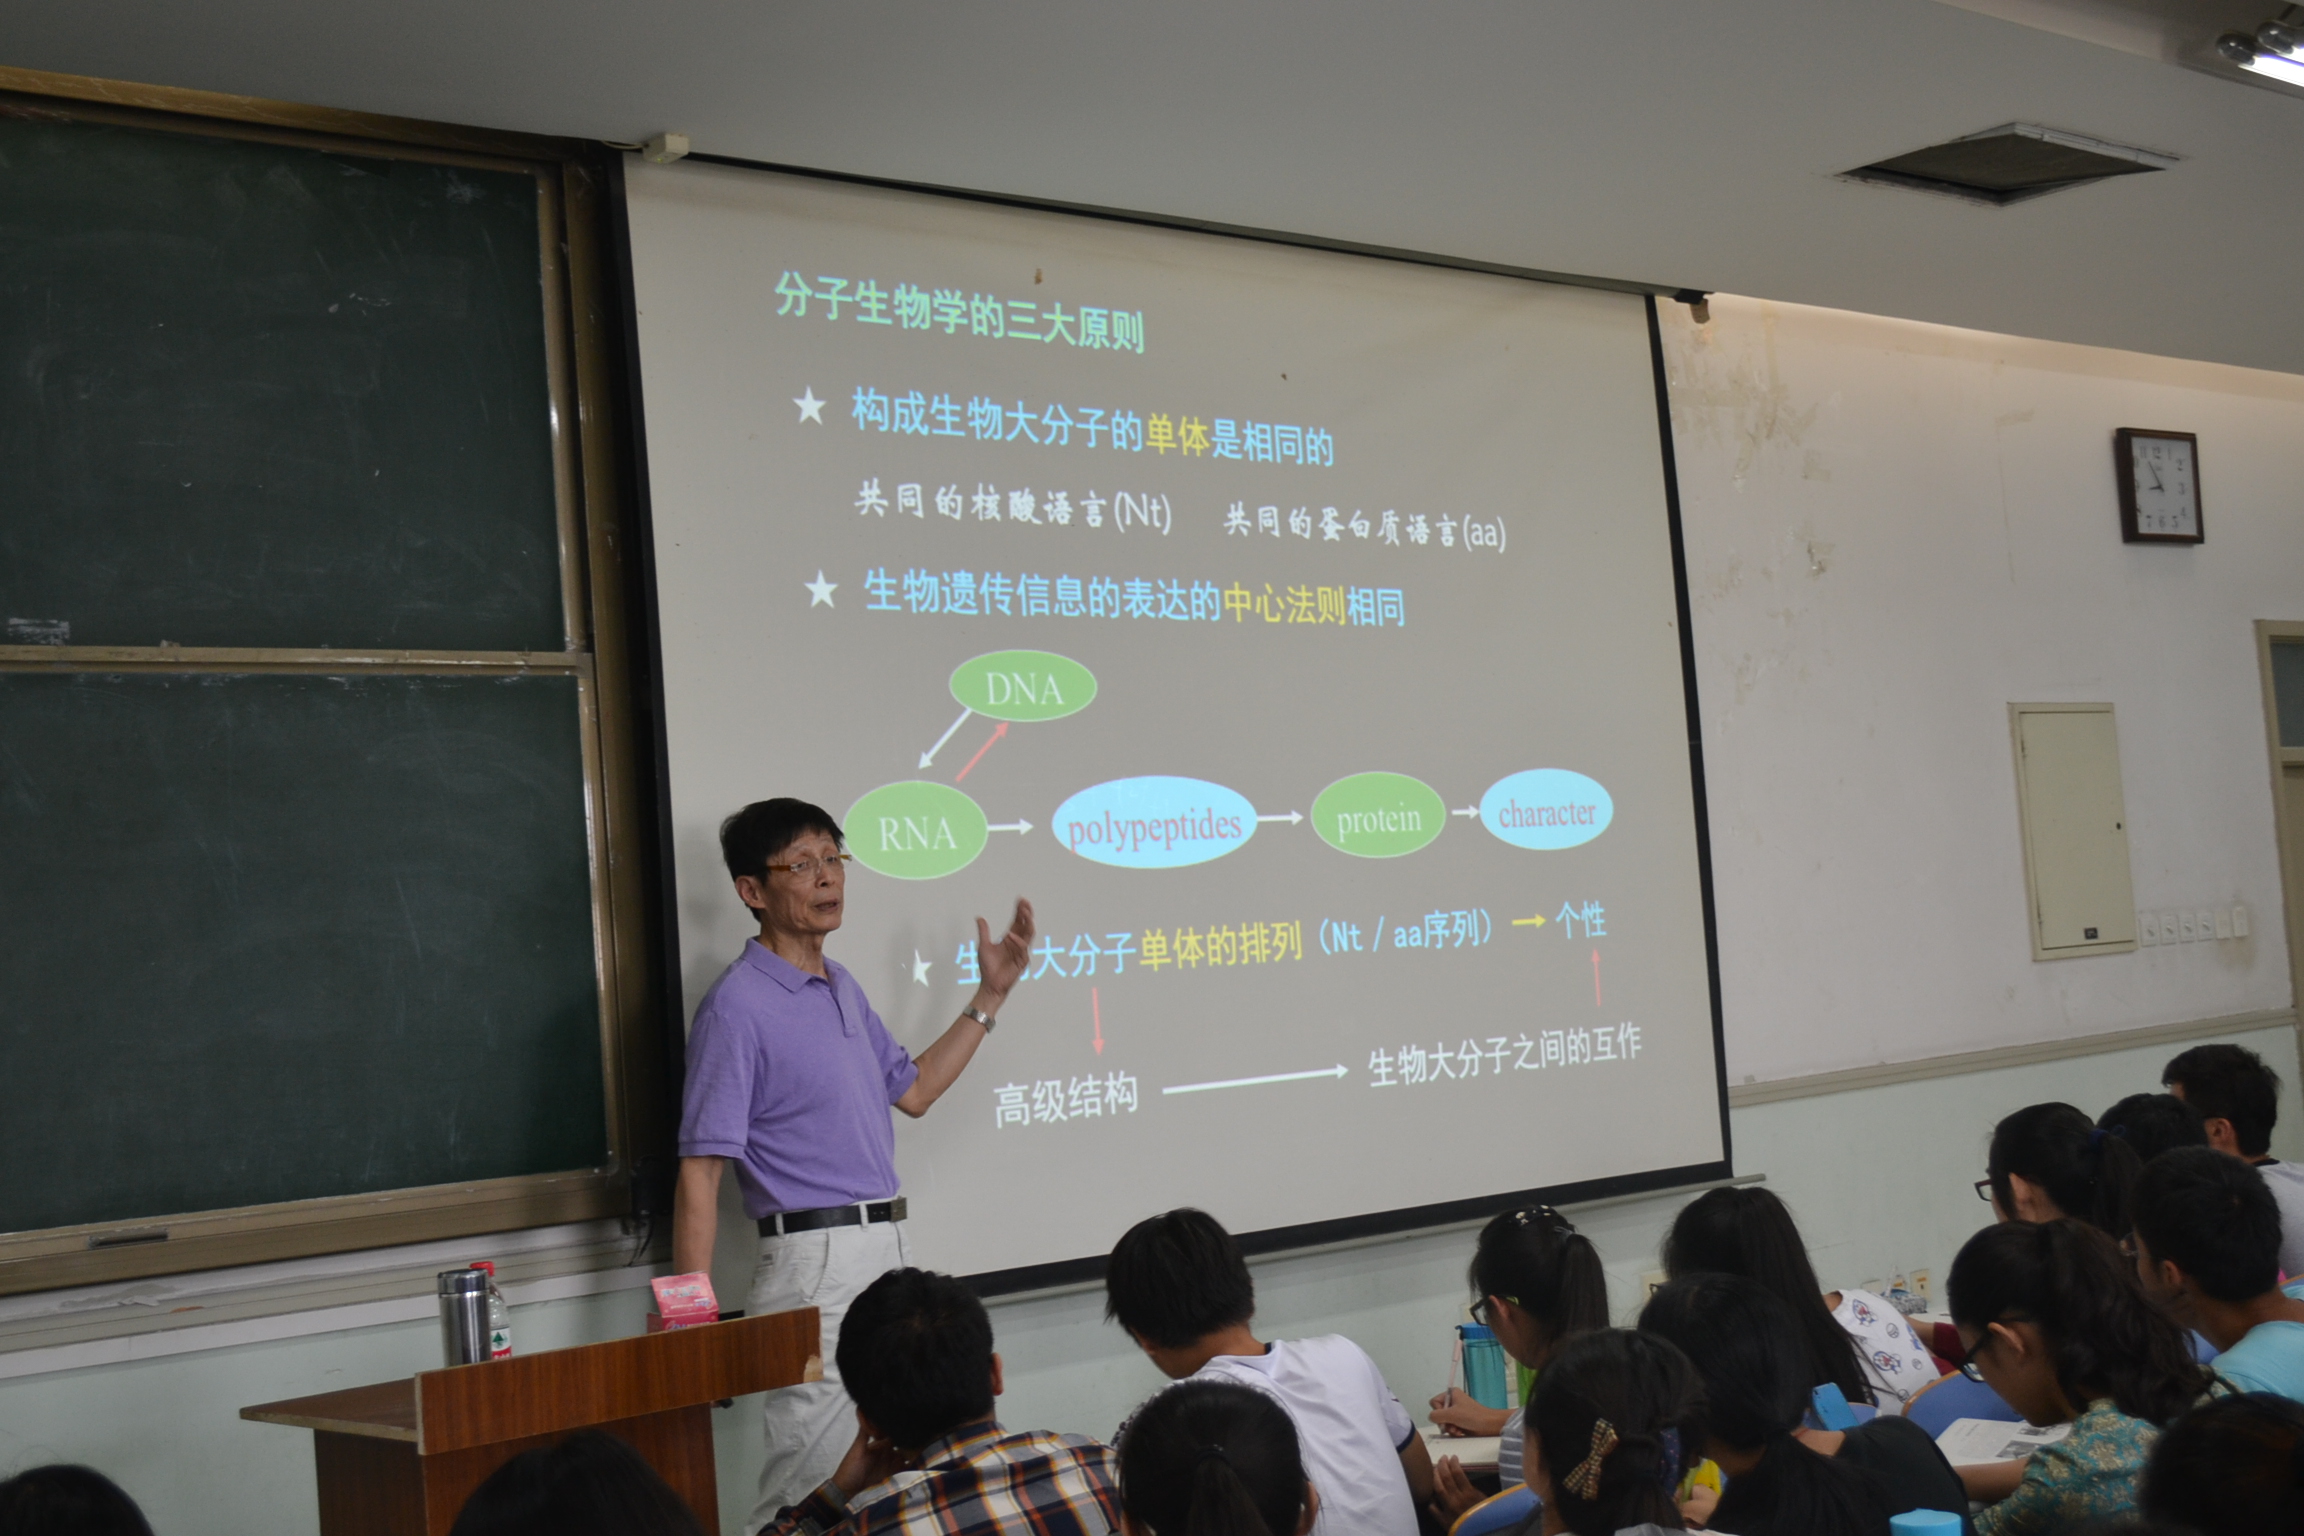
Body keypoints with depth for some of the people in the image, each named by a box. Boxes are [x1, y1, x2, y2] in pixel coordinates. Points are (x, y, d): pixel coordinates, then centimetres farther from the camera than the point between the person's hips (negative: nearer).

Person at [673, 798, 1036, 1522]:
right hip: (815, 1261, -9)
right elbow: (699, 1171, -16)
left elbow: (912, 1090, 24)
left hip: (887, 1246, 9)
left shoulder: (843, 987, 13)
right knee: (809, 1486, -8)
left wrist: (989, 997, 19)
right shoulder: (737, 1006, -13)